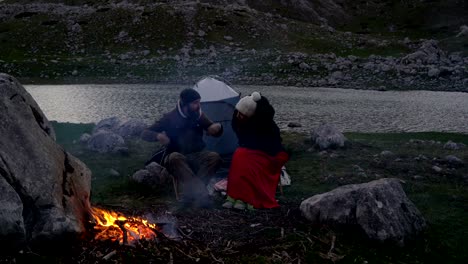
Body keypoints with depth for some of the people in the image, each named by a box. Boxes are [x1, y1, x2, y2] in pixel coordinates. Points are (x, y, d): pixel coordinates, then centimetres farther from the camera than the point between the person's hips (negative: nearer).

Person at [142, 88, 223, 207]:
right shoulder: (170, 118, -7)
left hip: (196, 157, 3)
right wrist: (158, 136, -28)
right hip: (177, 157, -3)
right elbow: (145, 133, -5)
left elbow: (215, 132, 12)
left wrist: (218, 127, -13)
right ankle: (200, 191, -40)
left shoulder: (199, 116, 4)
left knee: (215, 157, -27)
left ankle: (191, 191, -28)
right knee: (175, 158, -38)